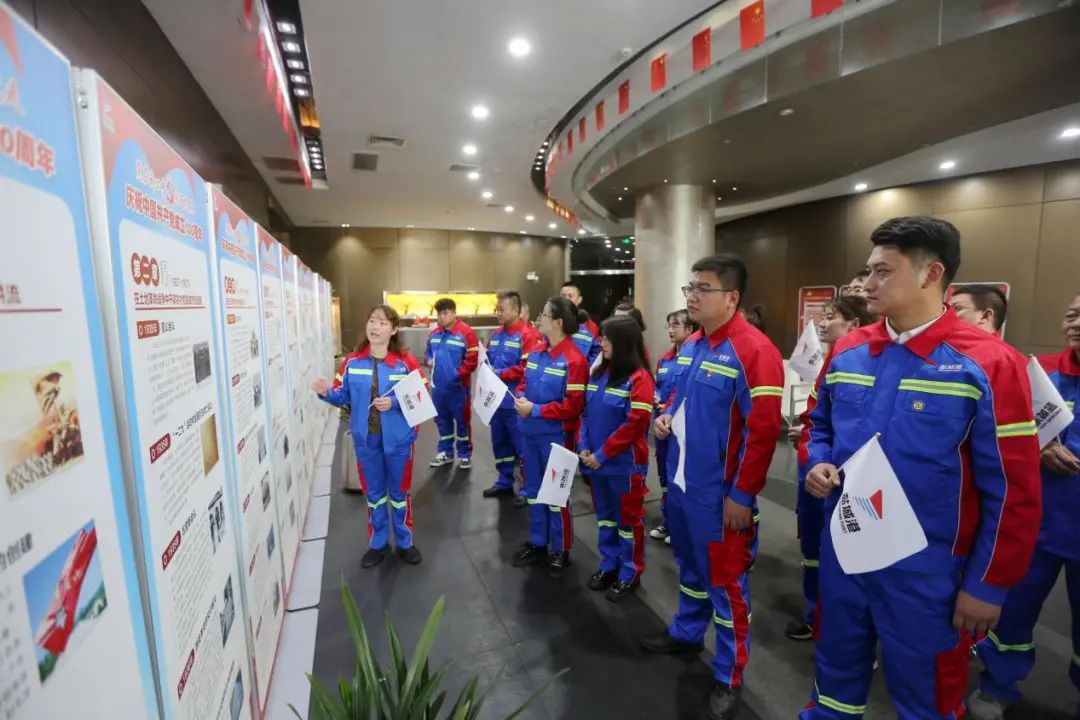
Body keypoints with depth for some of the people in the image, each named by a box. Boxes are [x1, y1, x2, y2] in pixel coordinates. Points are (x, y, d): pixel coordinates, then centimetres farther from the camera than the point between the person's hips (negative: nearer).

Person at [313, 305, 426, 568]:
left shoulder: (406, 362, -12)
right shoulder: (352, 362, -2)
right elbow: (343, 396, 5)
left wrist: (394, 403, -24)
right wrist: (326, 393, -15)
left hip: (398, 439, -2)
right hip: (366, 439, 3)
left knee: (399, 492, 15)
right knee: (373, 493, 18)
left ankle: (405, 542, 35)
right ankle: (378, 544, 37)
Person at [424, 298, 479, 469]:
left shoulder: (466, 332, -13)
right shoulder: (434, 333, 8)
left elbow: (472, 360, -16)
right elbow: (427, 352, 22)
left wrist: (457, 373, -21)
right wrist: (428, 360, 0)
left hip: (458, 386, -6)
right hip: (437, 386, 6)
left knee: (462, 421, 6)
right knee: (442, 420, 17)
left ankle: (465, 454, 22)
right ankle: (445, 452, 32)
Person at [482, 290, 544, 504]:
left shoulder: (528, 335, -14)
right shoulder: (496, 334, 12)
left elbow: (527, 369, -22)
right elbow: (488, 362, 20)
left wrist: (499, 373, -18)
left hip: (516, 402, -8)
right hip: (497, 400, 8)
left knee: (522, 446, 2)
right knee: (500, 443, 18)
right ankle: (504, 482, 34)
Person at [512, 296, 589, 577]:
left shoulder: (573, 360, -19)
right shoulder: (535, 354, 6)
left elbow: (572, 407, -22)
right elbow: (524, 383, 16)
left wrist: (535, 410, -20)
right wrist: (520, 399, -6)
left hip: (555, 437, -7)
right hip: (529, 434, 8)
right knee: (534, 490, 19)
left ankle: (560, 550, 29)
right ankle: (537, 544, 37)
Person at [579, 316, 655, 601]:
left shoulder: (639, 378, -16)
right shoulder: (598, 373, 6)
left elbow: (635, 425, -19)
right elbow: (586, 412, 10)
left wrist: (602, 454, -17)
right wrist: (584, 446, -3)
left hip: (625, 464, -6)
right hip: (597, 460, 7)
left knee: (629, 518, 10)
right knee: (605, 515, 19)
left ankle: (629, 573, 27)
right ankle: (608, 565, 36)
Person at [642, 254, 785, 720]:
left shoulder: (754, 351, -20)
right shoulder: (690, 345, 6)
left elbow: (762, 431, -21)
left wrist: (742, 495, -18)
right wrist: (665, 417, -1)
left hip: (719, 494, -7)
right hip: (679, 482, 7)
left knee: (725, 581, 11)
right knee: (691, 567, 25)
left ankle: (729, 676, 31)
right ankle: (687, 633, 47)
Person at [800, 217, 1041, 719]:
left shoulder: (989, 364, -14)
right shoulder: (846, 351, 0)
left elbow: (1013, 491, -11)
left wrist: (988, 585, -8)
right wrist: (818, 464, -6)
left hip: (926, 571, -4)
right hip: (843, 555, 4)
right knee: (836, 671, 25)